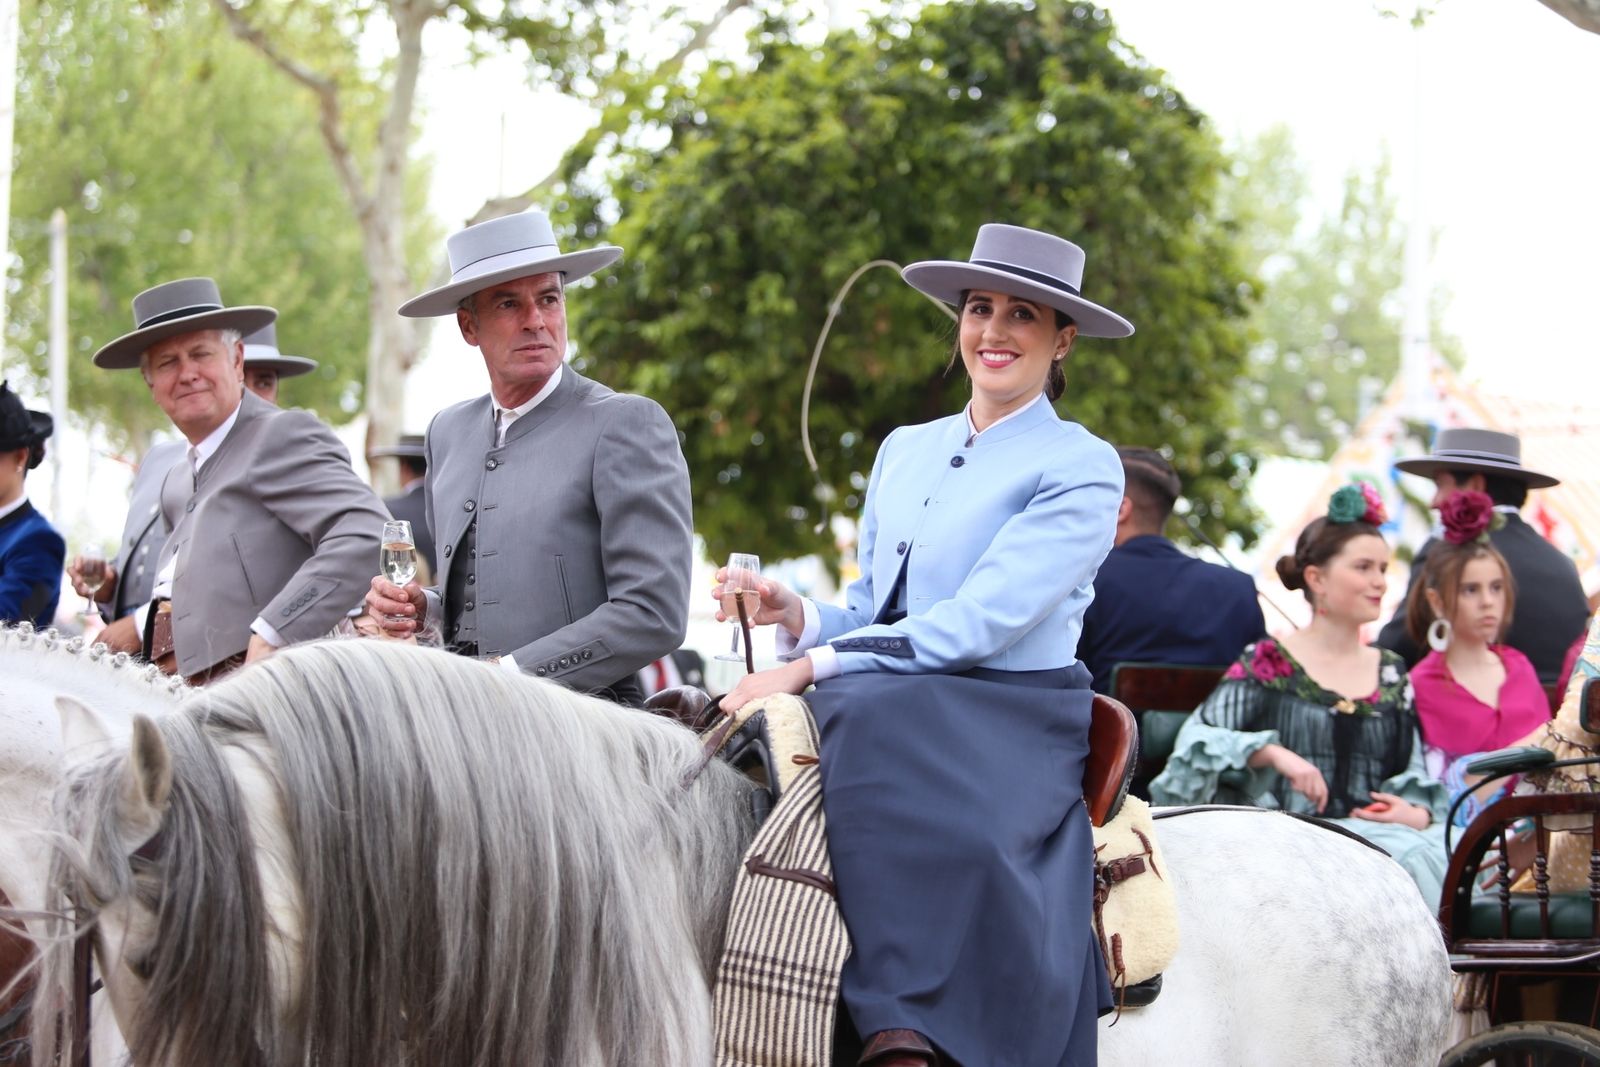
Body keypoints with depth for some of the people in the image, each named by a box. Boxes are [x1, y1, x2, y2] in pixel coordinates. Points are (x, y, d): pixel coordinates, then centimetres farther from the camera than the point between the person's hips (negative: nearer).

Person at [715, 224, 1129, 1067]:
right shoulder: (905, 452, 20)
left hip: (1010, 732, -6)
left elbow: (976, 623, -13)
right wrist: (797, 616, 0)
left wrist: (812, 666, -18)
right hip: (879, 722, 6)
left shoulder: (1080, 470, -1)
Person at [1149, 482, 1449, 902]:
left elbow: (1417, 779, 22)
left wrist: (1418, 814, 0)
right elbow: (1199, 738, -4)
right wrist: (1273, 753, -18)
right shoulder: (1267, 663, 7)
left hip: (1378, 832, 4)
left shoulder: (1392, 675, 22)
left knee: (1417, 858, -30)